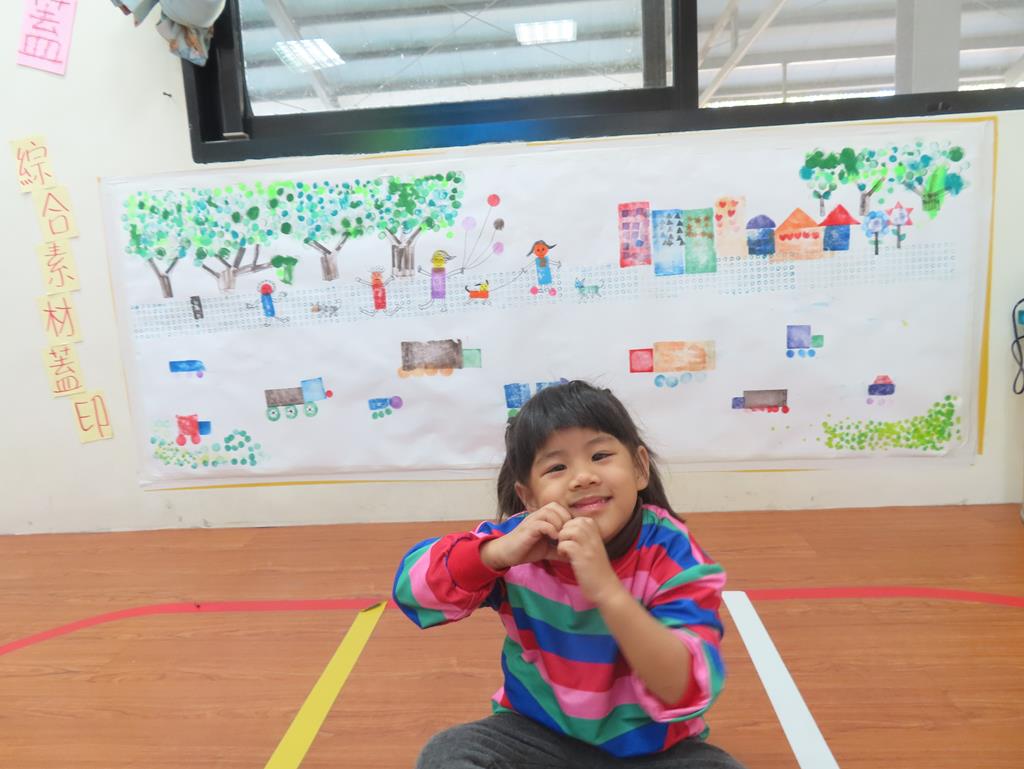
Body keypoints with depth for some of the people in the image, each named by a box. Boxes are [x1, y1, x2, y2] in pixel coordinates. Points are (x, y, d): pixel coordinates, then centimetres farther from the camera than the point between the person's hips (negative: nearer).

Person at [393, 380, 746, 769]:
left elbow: (688, 691, -28)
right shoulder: (521, 542, -14)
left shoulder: (670, 554, -20)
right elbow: (412, 588, -16)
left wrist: (607, 590, -41)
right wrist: (498, 552, -33)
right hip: (540, 735, 1)